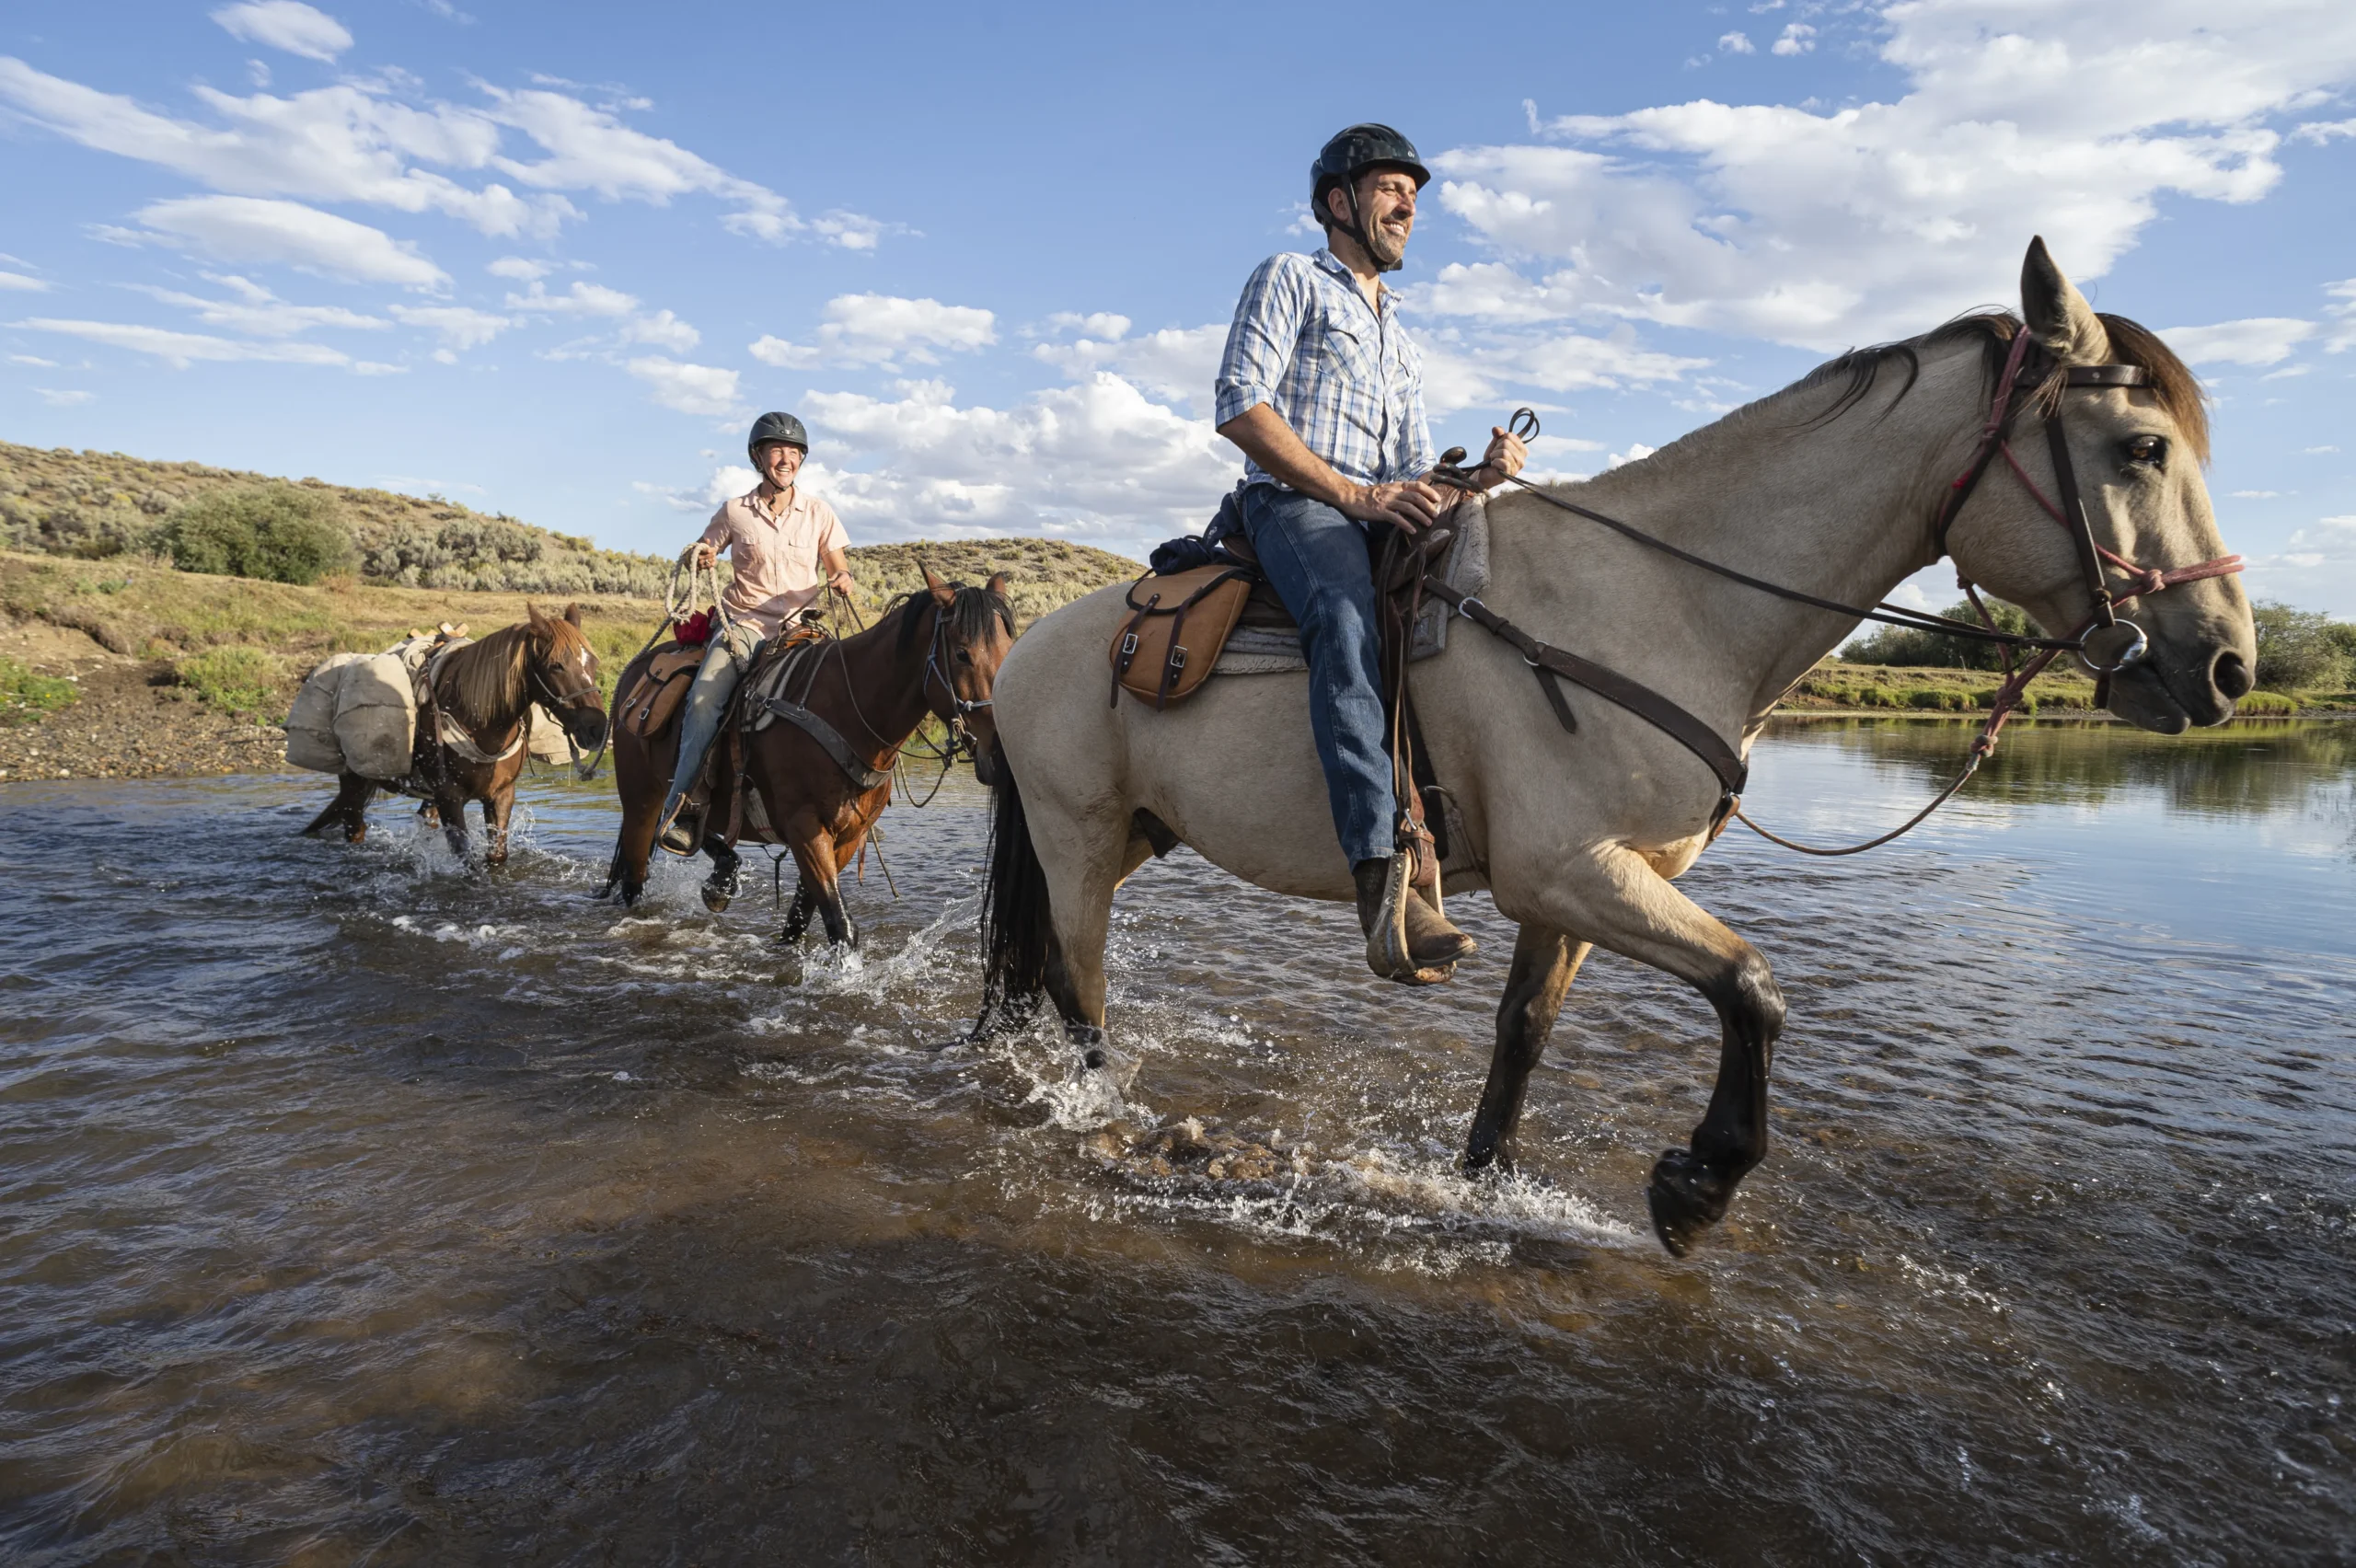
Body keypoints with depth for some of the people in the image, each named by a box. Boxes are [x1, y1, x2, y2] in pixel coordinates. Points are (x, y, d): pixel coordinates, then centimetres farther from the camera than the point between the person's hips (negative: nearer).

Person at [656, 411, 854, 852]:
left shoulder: (819, 512, 6)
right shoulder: (734, 512, 5)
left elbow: (839, 569, 9)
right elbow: (702, 556, 16)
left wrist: (842, 580, -14)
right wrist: (698, 557, -7)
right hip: (742, 625, -1)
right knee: (706, 697, -26)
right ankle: (679, 807, -24)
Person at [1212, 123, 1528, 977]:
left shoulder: (1401, 344, 32)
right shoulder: (1291, 279, 10)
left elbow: (1416, 473, 27)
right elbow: (1240, 405, -7)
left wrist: (1479, 475, 2)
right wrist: (1356, 493, -15)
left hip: (1384, 521, 8)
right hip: (1292, 506, -8)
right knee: (1347, 617, -38)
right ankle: (1382, 875, -52)